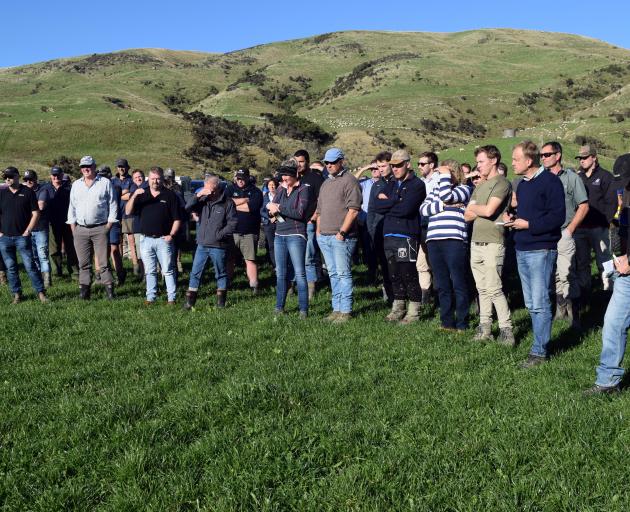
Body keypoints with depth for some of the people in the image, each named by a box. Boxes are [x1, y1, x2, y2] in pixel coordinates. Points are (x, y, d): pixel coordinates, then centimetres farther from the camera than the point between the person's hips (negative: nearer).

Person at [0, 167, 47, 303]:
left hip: (22, 237, -3)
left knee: (30, 265, -6)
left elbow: (35, 213, 0)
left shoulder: (27, 192, 1)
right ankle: (16, 294, 15)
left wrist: (27, 232, -6)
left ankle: (41, 293, -1)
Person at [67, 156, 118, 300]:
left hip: (100, 228, -4)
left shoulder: (105, 183, 3)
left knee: (104, 262, -5)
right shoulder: (76, 185, 15)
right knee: (84, 263, 5)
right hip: (80, 229, 4)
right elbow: (72, 208, 16)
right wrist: (73, 229, 8)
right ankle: (84, 291, 9)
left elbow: (112, 205, 2)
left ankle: (109, 291, -3)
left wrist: (108, 226, -6)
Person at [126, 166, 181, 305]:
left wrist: (171, 235, -12)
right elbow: (128, 211, 0)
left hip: (164, 239, -3)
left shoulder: (170, 195, 1)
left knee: (168, 270, -2)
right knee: (149, 271, 9)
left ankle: (171, 298, 3)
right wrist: (134, 196, -15)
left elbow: (177, 219, 1)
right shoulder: (142, 195, 11)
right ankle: (150, 297, 16)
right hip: (146, 240, 3)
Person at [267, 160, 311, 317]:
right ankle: (279, 307, 19)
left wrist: (279, 208, -10)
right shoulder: (281, 189, 14)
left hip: (296, 235, -6)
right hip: (279, 235, 6)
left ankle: (303, 309, -3)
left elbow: (300, 213, -15)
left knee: (299, 273, -6)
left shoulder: (303, 189, -5)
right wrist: (273, 211, -14)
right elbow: (270, 208, 9)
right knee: (280, 273, 11)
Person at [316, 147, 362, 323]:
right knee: (333, 274, 11)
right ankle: (337, 308, 17)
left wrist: (342, 232, -17)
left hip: (341, 237, -8)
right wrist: (318, 231, 15)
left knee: (343, 273, -6)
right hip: (324, 237, 8)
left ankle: (345, 311, -1)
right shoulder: (325, 183, 19)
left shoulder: (349, 180, -6)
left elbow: (353, 210, -14)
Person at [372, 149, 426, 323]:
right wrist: (396, 201, -8)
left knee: (409, 275, -3)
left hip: (407, 236, -7)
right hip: (389, 236, 7)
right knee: (394, 275, 12)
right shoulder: (392, 185, 18)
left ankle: (414, 311, 6)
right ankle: (398, 308, 23)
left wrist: (387, 204, -2)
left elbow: (405, 209, -18)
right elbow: (377, 205, 5)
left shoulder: (417, 185, -4)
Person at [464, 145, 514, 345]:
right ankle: (485, 326, 17)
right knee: (482, 288, 11)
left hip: (492, 243, -8)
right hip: (476, 242, 8)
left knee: (494, 289, -11)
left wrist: (473, 208, 0)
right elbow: (467, 216, 13)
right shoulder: (480, 185, 19)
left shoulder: (502, 183, -7)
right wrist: (481, 210, -6)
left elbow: (489, 210, -20)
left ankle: (506, 329, -6)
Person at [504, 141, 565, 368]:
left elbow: (557, 217, -17)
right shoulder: (522, 184, 16)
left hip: (541, 250, -9)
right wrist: (512, 218, 6)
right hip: (522, 250, 9)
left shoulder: (550, 181, -11)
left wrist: (528, 224, -16)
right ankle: (542, 342, 22)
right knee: (531, 304, 12)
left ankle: (539, 351, -1)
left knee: (540, 303, -6)